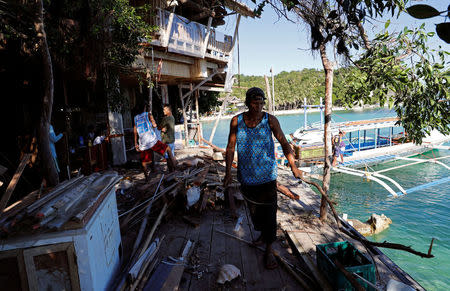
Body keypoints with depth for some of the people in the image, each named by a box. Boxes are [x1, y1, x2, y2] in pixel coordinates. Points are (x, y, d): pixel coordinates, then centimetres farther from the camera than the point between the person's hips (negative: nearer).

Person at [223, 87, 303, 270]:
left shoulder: (270, 120, -8)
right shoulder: (236, 121, -4)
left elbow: (284, 143, -8)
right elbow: (230, 147, 0)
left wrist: (293, 165, -20)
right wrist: (228, 171, -4)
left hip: (267, 175, -2)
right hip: (246, 175, 2)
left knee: (269, 211, -1)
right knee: (253, 209, 18)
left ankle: (269, 250, 15)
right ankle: (263, 233, 45)